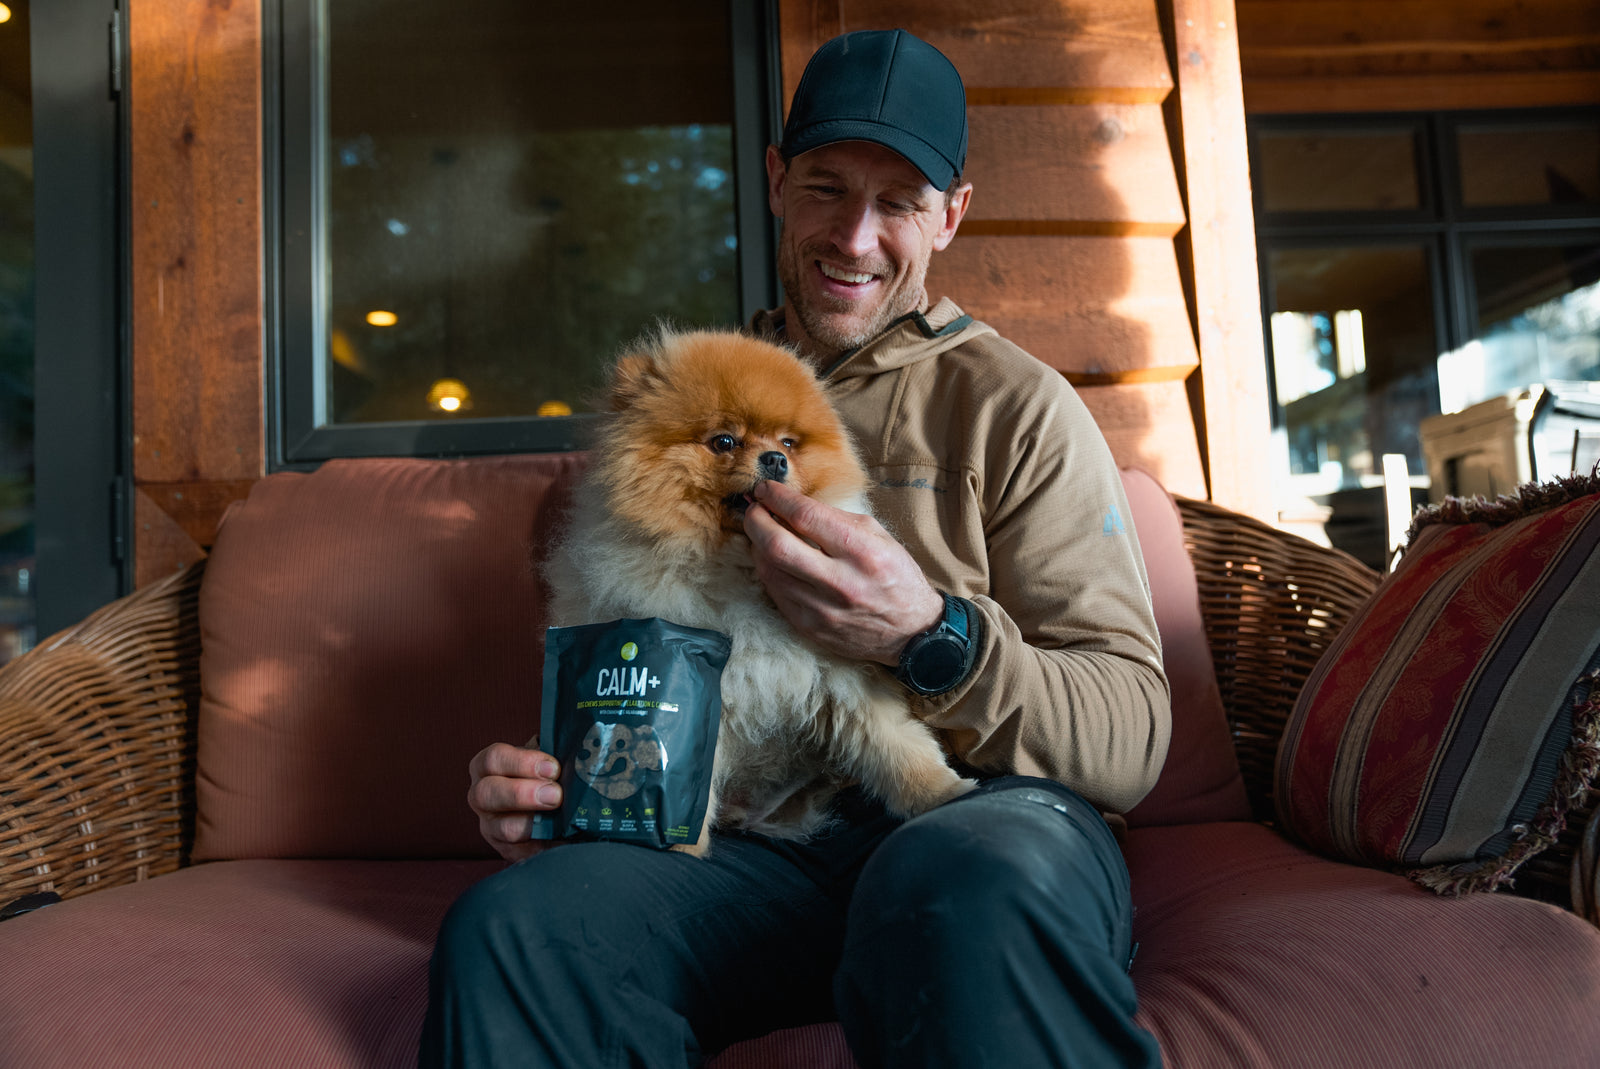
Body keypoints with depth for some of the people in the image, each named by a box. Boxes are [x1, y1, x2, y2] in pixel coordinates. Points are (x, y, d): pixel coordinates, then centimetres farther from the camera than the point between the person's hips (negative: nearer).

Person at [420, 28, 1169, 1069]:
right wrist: (539, 776, 0)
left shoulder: (1017, 406, 3)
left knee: (973, 886, -38)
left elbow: (1132, 742, -5)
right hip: (752, 841, 3)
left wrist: (932, 638, -23)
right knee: (504, 927, -26)